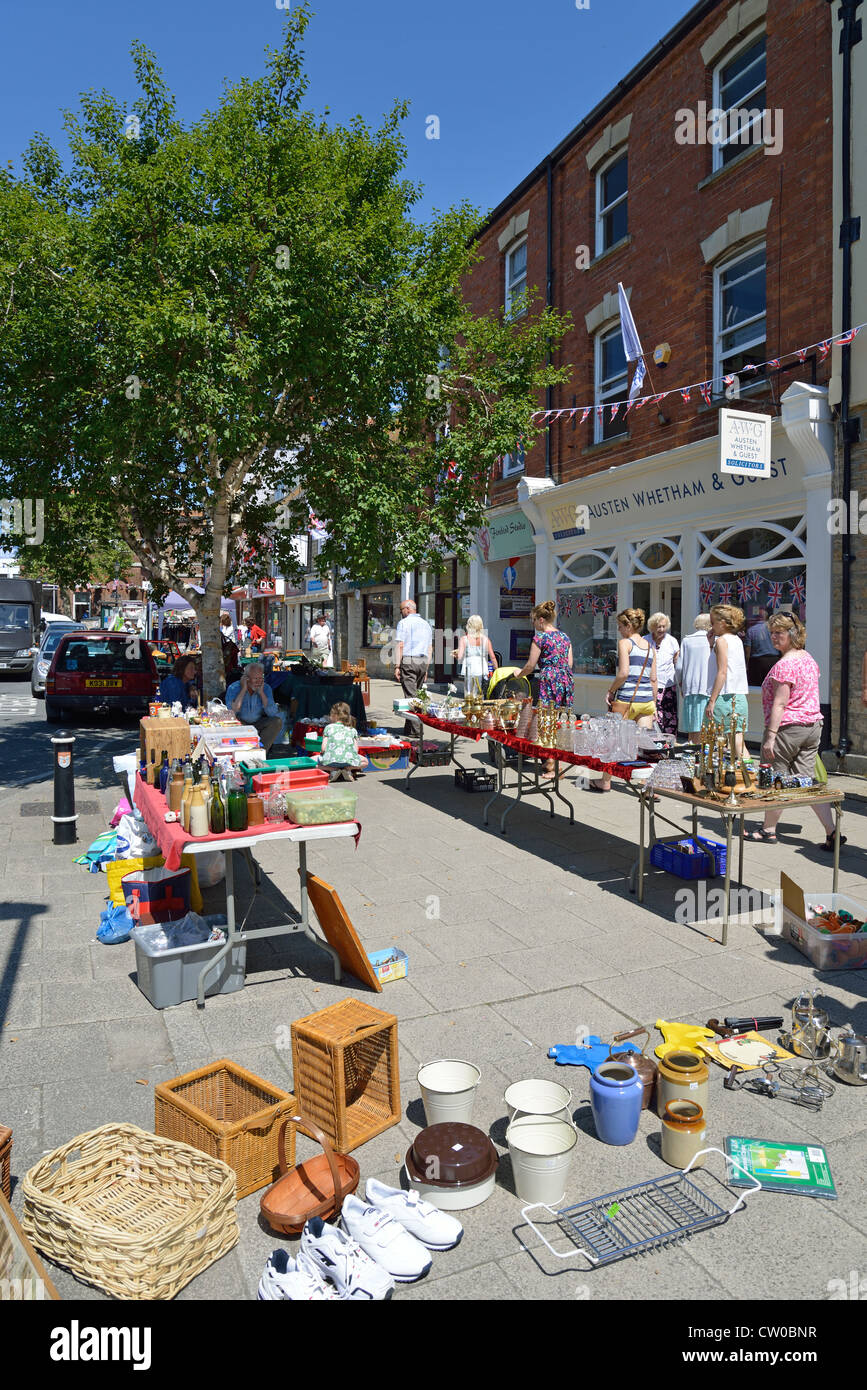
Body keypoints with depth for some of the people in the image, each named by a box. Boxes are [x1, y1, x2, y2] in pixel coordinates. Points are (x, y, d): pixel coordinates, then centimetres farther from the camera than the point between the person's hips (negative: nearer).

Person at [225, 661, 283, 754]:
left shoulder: (266, 688, -6)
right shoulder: (234, 688, -14)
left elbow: (272, 713, -17)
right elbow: (232, 712, -29)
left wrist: (261, 692, -21)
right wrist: (243, 690, -25)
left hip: (258, 723, 2)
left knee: (277, 721, -23)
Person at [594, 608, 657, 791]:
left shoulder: (624, 643, -5)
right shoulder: (650, 646, 14)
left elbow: (623, 673, -16)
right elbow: (654, 679, 14)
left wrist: (611, 690, -3)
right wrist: (654, 704, 18)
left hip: (627, 699, -5)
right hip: (647, 700, 6)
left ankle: (605, 782, 21)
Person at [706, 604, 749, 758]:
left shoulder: (721, 640, -8)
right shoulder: (737, 640, 15)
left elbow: (722, 672, -15)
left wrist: (712, 700, -15)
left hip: (724, 697, -8)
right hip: (740, 697, 8)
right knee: (737, 736, 4)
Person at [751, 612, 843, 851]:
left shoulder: (784, 665, -17)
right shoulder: (808, 659, 12)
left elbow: (780, 704, -20)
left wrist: (770, 736, -20)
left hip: (788, 727, -9)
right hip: (813, 725, 9)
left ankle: (769, 830, 17)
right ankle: (832, 833, 3)